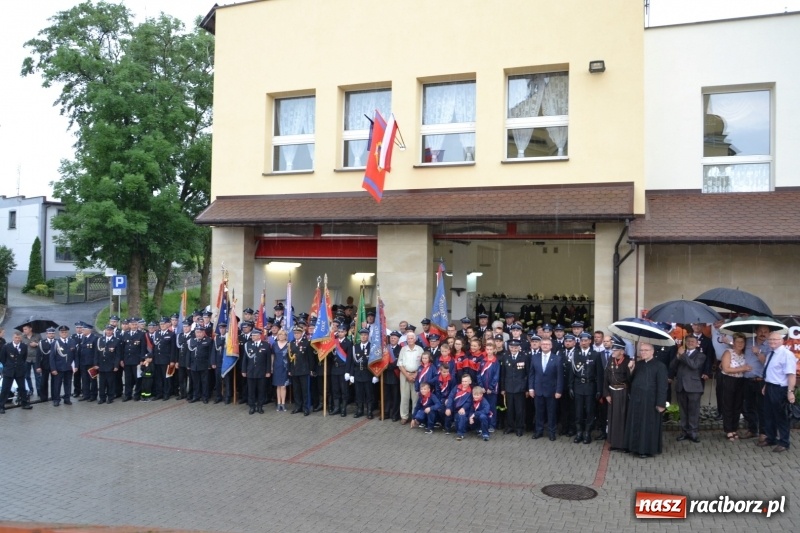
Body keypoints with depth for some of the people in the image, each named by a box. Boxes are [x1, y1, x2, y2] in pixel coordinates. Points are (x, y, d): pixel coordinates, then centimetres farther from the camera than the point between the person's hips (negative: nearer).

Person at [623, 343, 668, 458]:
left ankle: (647, 449, 11)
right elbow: (630, 381, 9)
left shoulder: (659, 366, -8)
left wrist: (661, 403, -16)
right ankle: (636, 447, 22)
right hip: (636, 399, 6)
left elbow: (662, 386, -12)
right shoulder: (637, 364, 9)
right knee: (636, 425, 12)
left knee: (648, 425, 2)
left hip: (650, 401, -6)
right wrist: (631, 370, -7)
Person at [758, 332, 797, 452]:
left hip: (779, 389, -9)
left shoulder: (786, 354, -17)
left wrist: (790, 391, -29)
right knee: (768, 415, 18)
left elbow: (791, 374, -24)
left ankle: (783, 443, 18)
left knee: (780, 416, 4)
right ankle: (770, 438, 33)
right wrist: (765, 386, 23)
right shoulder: (771, 354, 12)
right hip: (769, 388, 9)